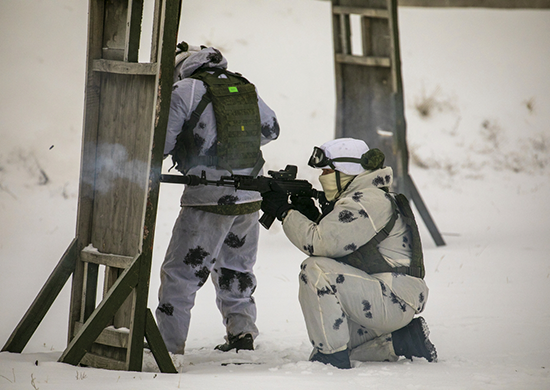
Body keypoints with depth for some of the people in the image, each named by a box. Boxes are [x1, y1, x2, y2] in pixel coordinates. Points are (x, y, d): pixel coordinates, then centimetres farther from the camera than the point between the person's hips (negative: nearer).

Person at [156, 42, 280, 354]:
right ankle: (242, 331, 17)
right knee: (236, 269, 22)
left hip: (208, 198, -6)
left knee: (180, 273, 2)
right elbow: (271, 129, 24)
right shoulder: (247, 88, 11)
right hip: (250, 198, 6)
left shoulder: (184, 91, -6)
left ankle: (169, 343, 1)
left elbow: (160, 143, -8)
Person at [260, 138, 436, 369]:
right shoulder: (355, 199, 18)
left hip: (393, 301, -11)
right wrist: (311, 215, 5)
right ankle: (403, 341, 14)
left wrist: (285, 212, -11)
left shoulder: (368, 200, -15)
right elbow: (333, 246, 18)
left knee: (316, 270, -22)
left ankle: (332, 357, -19)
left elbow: (320, 243, -23)